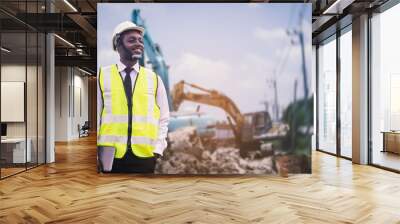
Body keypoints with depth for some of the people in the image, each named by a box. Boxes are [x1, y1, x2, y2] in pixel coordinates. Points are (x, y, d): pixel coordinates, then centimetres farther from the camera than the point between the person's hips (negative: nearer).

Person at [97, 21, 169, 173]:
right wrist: (94, 152, 0)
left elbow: (163, 119, 7)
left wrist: (157, 149, -3)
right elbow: (96, 115, 3)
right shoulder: (102, 75, 2)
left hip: (145, 155, 1)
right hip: (111, 155, -1)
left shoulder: (154, 79, 5)